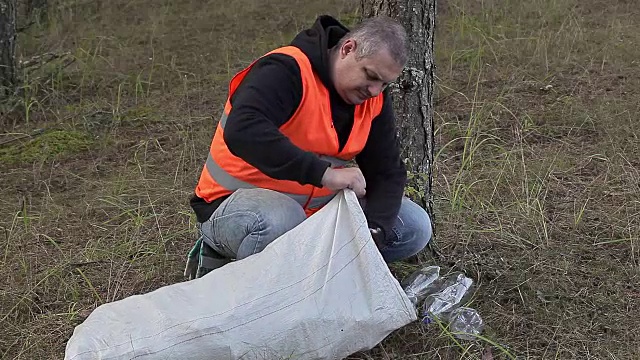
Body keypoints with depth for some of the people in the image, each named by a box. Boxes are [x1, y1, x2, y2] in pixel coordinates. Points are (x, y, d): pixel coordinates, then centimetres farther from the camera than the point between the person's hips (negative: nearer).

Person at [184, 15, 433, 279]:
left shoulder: (374, 98, -2)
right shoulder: (285, 71, -24)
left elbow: (387, 171, -1)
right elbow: (242, 132, -41)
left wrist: (374, 231, -20)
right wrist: (324, 173, -44)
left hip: (319, 207, 7)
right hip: (237, 204, -7)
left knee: (414, 228, -5)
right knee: (281, 222, -41)